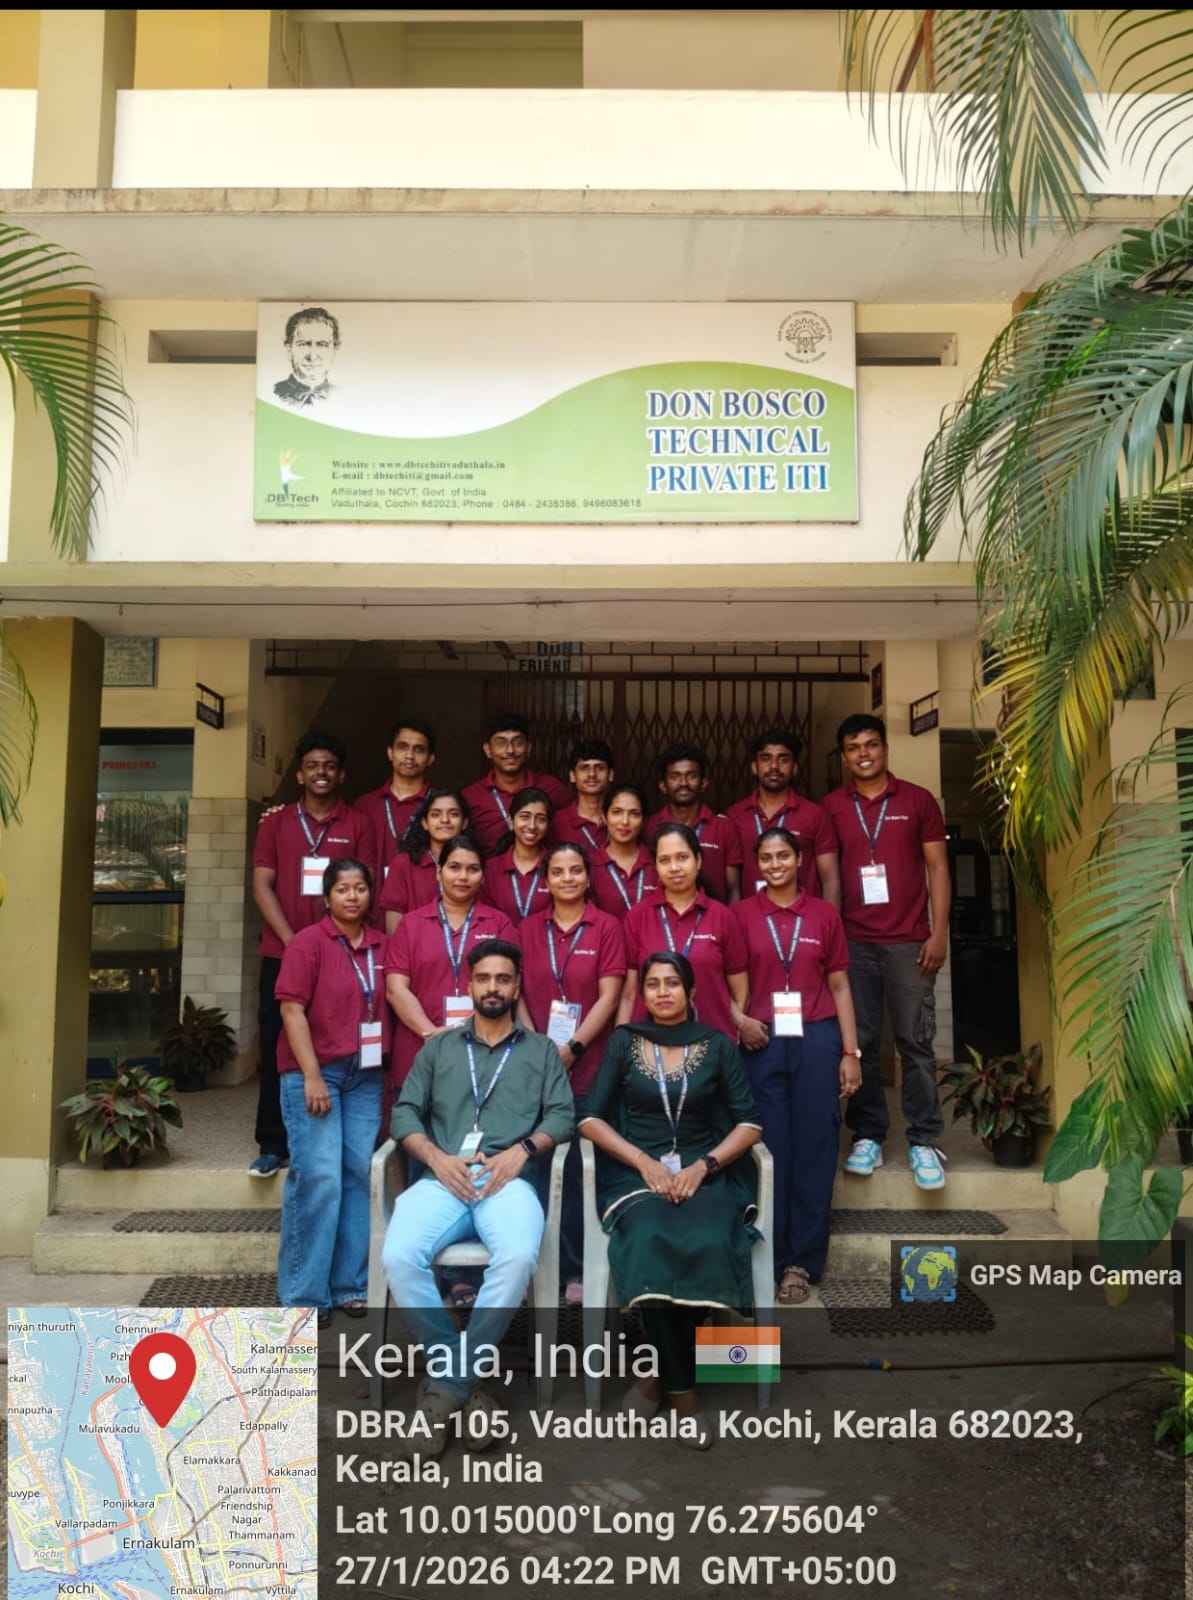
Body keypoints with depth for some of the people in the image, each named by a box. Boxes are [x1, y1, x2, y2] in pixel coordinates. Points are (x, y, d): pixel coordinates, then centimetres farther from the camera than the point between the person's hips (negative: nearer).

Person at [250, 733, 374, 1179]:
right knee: (278, 1048, 4)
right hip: (282, 953, 1)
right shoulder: (276, 821, 9)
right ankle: (272, 1145, 13)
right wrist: (292, 941, -9)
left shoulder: (357, 825, 7)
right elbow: (262, 886, 2)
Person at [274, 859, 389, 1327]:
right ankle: (304, 1295, 4)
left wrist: (386, 1066, 5)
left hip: (366, 1075, 5)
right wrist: (312, 1076, -15)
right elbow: (292, 1009, -10)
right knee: (318, 1178, -8)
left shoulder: (381, 946, 8)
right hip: (315, 1071, -5)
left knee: (359, 1175, 5)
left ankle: (351, 1284, 17)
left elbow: (387, 1006, 12)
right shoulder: (308, 942, -5)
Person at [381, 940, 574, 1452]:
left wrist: (522, 1150, -11)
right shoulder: (438, 1048, 22)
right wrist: (437, 1157, -7)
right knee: (398, 1258, -29)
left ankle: (448, 1382, -17)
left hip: (508, 1179, -1)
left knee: (518, 1257, -34)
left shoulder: (541, 1050, 20)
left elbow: (562, 1115, 8)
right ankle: (465, 1379, -11)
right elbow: (404, 1113, 12)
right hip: (443, 1177, 2)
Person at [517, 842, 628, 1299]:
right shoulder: (529, 929, 9)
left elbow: (609, 997, -5)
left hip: (588, 1066, -2)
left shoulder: (607, 927, 1)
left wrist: (571, 1048, -12)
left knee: (580, 1170, 3)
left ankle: (577, 1269, 15)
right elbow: (517, 993, 7)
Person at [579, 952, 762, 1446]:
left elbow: (749, 1123, 5)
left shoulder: (718, 1046, 8)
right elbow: (591, 1118, 4)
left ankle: (660, 1371, -11)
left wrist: (702, 1166, -11)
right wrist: (644, 1162, -10)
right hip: (636, 1170, 0)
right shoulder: (624, 1042, 8)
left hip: (705, 1171, 1)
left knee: (708, 1247, -32)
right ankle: (682, 1389, -17)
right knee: (653, 1244, -33)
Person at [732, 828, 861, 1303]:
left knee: (814, 1149, 3)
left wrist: (851, 1052, 4)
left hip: (817, 1040, 1)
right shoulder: (742, 914, 4)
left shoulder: (824, 913, 7)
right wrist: (738, 1021, -11)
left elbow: (839, 986, 8)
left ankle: (803, 1261, 14)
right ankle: (771, 1258, 15)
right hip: (763, 1043, -1)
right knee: (769, 1151, 4)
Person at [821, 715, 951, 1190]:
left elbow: (937, 868, 4)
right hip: (852, 942, 1)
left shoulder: (918, 800, 5)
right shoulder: (831, 807, 7)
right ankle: (867, 1135, 15)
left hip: (908, 941, -1)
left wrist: (939, 933, -3)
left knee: (915, 1042, 2)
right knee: (859, 1042, 4)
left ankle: (924, 1141, 11)